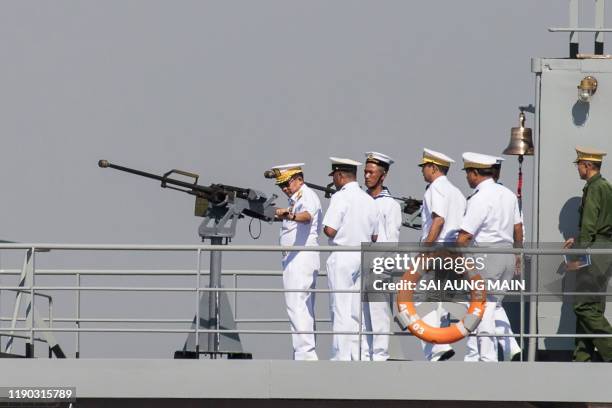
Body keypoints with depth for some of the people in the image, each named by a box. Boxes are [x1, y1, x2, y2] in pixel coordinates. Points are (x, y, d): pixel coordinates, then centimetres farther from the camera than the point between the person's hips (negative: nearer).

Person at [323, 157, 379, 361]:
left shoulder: (340, 197, -12)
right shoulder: (369, 200, 9)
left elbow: (330, 230, -18)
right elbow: (374, 236, 13)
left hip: (342, 257, -7)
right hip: (362, 257, 7)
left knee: (341, 311, -5)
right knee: (356, 311, 10)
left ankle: (341, 356, -6)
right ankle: (356, 355, 10)